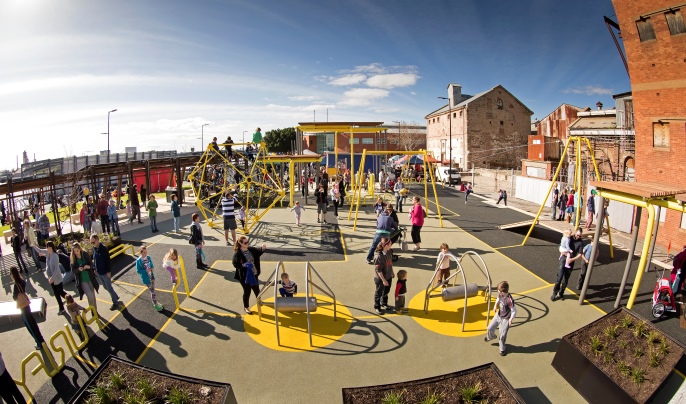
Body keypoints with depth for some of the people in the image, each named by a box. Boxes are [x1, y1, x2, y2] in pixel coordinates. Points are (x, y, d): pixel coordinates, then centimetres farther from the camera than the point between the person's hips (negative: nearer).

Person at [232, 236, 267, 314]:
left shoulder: (251, 249, -3)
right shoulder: (237, 253, -18)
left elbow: (258, 251, -3)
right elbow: (235, 264, -16)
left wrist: (263, 248, -24)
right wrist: (244, 265, -29)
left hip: (254, 274, 6)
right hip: (244, 276, -6)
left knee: (256, 289, 22)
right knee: (247, 291, 9)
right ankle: (246, 307, 31)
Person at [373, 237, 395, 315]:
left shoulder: (389, 252, -9)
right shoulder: (378, 256, -32)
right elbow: (378, 270, -25)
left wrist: (392, 272, 18)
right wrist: (383, 280, -21)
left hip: (388, 276, 7)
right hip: (380, 278, -7)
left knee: (386, 291, 26)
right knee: (379, 293, 15)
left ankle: (384, 304, 50)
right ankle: (377, 307, 36)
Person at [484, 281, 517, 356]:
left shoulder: (509, 300, -34)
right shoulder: (500, 294, -13)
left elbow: (514, 311, -23)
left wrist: (510, 320, -19)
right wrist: (495, 305, 6)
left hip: (505, 319, -7)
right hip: (498, 315, 7)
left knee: (503, 335, 4)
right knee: (490, 328, 17)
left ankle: (502, 349, 30)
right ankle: (490, 337, 52)